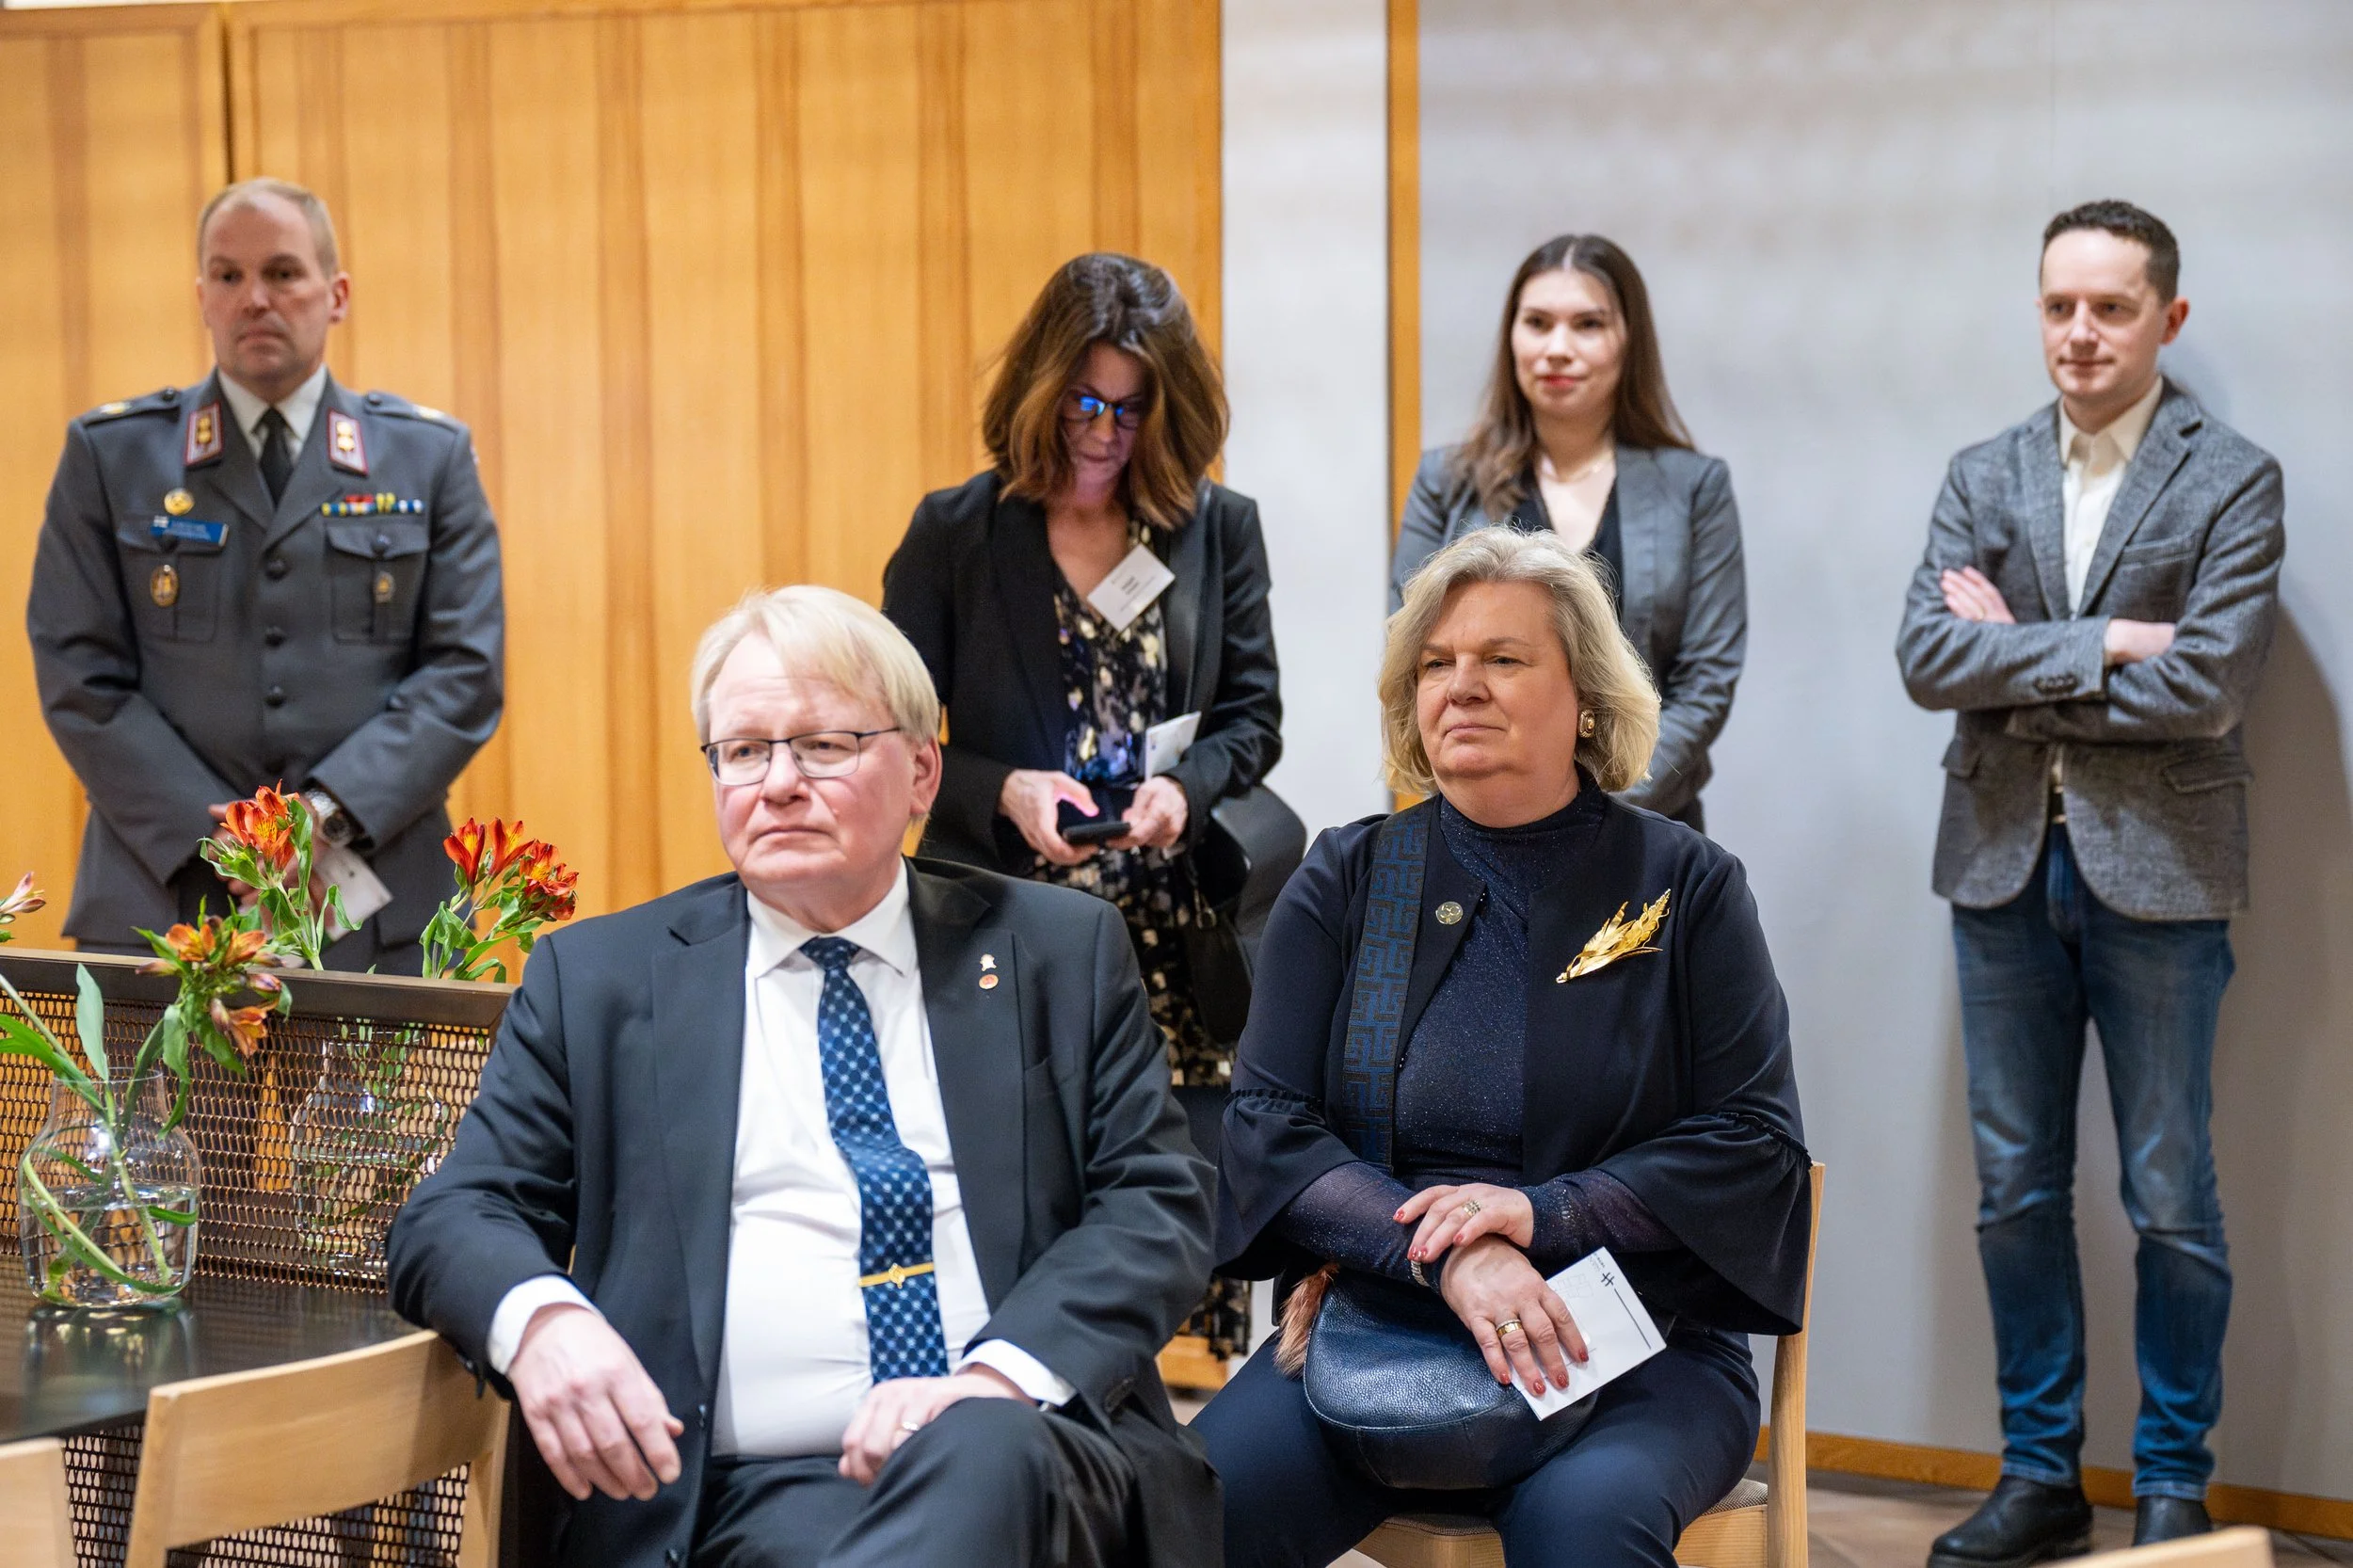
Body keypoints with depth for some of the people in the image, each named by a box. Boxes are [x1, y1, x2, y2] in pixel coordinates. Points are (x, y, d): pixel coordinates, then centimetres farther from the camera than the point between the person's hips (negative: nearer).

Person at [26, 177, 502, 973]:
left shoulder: (430, 456, 10)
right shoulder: (110, 454, 8)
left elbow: (466, 671, 2)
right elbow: (79, 675, 1)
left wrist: (330, 812, -12)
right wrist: (216, 839, -11)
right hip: (163, 903, 0)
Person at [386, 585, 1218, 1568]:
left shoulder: (1061, 951, 14)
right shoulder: (598, 979, 14)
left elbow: (1158, 1204, 6)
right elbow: (452, 1218, 10)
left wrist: (1001, 1376, -15)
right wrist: (539, 1320, -16)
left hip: (1038, 1457, 1)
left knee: (984, 1453, -36)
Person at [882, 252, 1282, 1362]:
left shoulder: (1219, 530, 11)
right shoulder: (954, 533, 6)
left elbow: (1254, 718, 11)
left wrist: (1185, 787, -10)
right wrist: (1003, 793, -13)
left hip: (1177, 935, 1)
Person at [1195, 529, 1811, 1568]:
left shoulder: (1685, 886, 5)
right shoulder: (1344, 882, 9)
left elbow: (1754, 1142, 0)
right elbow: (1267, 1124, 0)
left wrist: (1542, 1214, -15)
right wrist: (1445, 1253, -17)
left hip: (1632, 1350, -1)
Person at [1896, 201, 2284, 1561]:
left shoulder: (2233, 482, -4)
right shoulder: (1983, 479, 8)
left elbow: (2208, 684, -16)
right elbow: (1928, 657, -5)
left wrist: (2021, 662, -9)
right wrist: (2102, 645, -14)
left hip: (2158, 871, -4)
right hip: (2005, 860, 4)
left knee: (2171, 1197, 4)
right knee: (2018, 1187, 9)